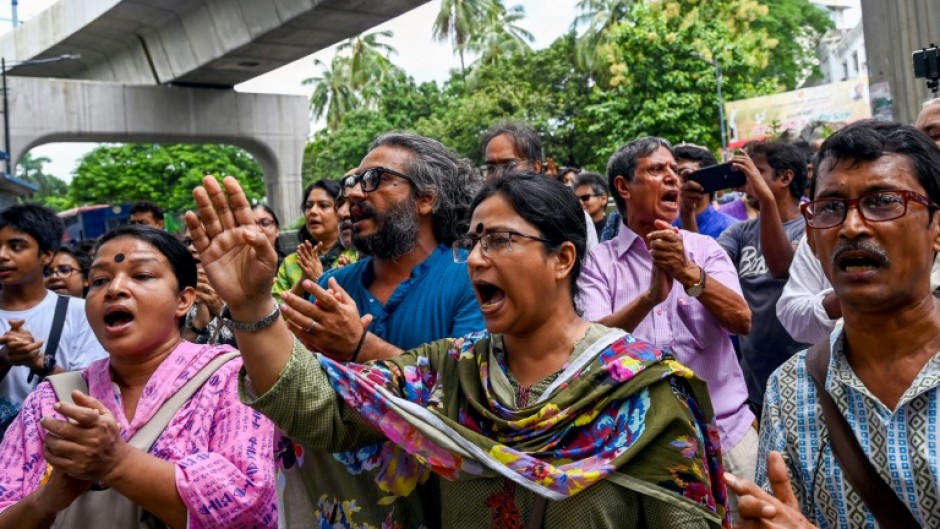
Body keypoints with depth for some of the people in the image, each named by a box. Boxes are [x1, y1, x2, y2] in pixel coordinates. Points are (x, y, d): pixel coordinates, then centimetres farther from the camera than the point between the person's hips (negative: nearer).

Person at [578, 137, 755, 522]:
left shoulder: (704, 248, 3)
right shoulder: (599, 262, -2)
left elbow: (742, 321, -10)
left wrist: (688, 272, -26)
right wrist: (650, 296, -32)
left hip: (726, 431, 2)